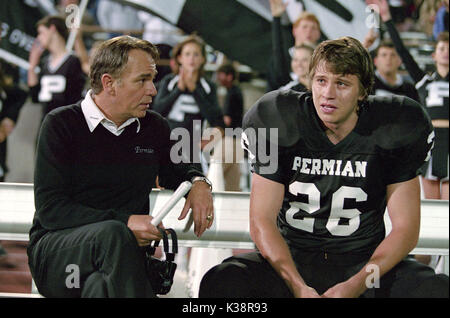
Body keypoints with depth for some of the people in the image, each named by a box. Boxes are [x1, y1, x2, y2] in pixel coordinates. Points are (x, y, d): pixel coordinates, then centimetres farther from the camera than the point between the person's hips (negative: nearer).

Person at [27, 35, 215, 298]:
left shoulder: (155, 127, 14)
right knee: (111, 234, -36)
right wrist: (123, 223, -20)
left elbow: (173, 171, 35)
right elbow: (50, 209, -10)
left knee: (102, 286, -35)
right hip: (56, 247, -2)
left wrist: (198, 182, 9)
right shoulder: (61, 125, -2)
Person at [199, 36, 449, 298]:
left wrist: (354, 286, -19)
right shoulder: (280, 127, -5)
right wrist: (299, 287, -23)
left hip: (364, 261, 0)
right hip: (291, 260, 0)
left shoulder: (391, 131, -4)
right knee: (220, 283, -30)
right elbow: (262, 221, -6)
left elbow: (405, 229, -3)